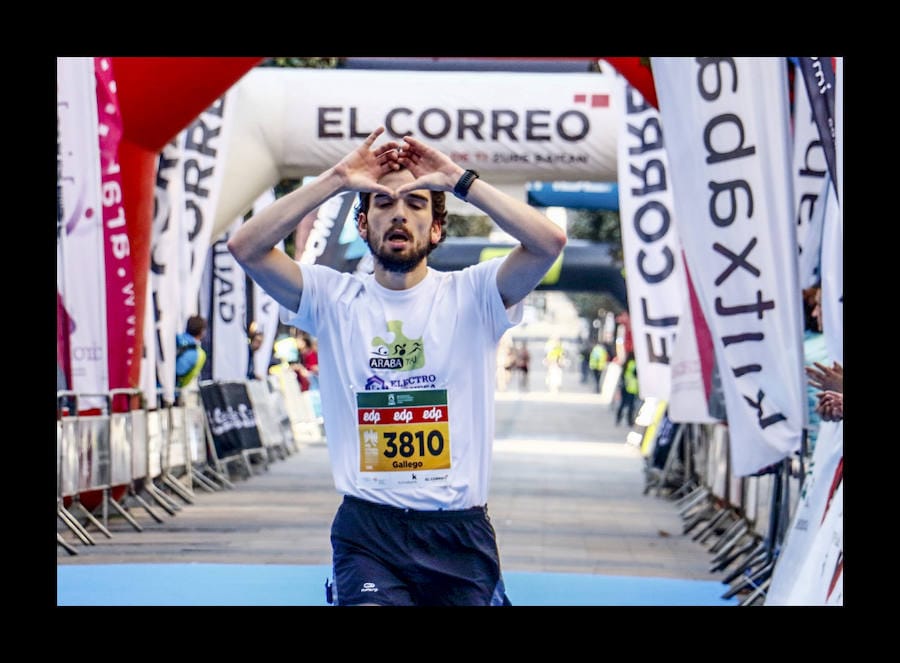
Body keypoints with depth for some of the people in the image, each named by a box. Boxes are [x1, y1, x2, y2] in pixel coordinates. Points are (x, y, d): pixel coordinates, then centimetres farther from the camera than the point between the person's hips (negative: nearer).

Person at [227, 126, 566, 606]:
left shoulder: (470, 294, 1)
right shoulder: (334, 297, 4)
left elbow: (549, 242, -16)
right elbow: (245, 247, -9)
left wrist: (460, 180, -14)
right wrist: (334, 181, -11)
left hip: (460, 530, 1)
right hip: (367, 529, -1)